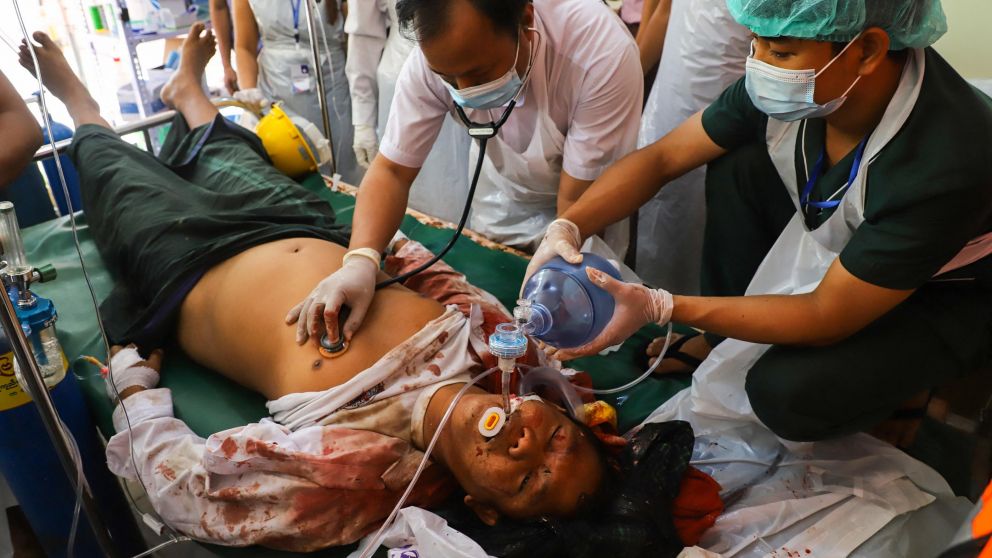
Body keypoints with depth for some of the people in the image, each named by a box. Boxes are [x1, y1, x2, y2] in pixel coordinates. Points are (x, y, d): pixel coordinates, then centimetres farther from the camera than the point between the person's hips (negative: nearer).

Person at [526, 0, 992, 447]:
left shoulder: (944, 165, -38)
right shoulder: (812, 80, -22)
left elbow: (828, 318, -32)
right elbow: (661, 158, -15)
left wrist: (659, 308, -39)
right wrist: (566, 229, -30)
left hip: (947, 297, -5)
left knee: (786, 392, -30)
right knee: (736, 167, -16)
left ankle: (902, 379, 5)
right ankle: (725, 341, 1)